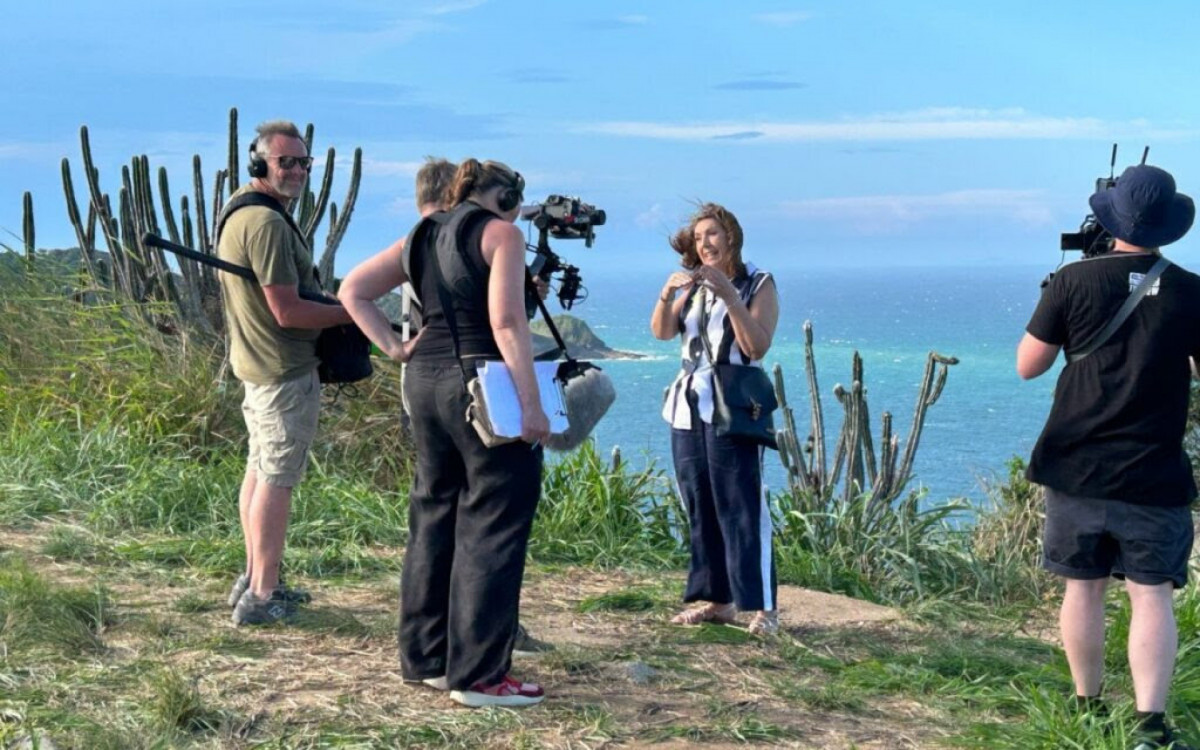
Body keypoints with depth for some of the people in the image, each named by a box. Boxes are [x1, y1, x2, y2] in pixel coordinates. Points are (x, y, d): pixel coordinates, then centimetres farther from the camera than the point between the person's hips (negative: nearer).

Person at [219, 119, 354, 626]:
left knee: (259, 469, 17)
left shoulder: (236, 210, 11)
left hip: (254, 362, 11)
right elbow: (287, 312, -24)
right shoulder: (267, 223, -22)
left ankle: (253, 578, 28)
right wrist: (351, 313, -12)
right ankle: (261, 596, 0)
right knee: (277, 479, -5)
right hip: (285, 371, -11)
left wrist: (332, 303, 17)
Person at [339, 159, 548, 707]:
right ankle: (478, 675, 0)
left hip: (425, 379, 8)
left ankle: (426, 658, 23)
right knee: (491, 526, -2)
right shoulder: (501, 233, -5)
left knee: (434, 514, 15)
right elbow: (507, 322, -15)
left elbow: (353, 289, 17)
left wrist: (393, 347, 10)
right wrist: (531, 403, -17)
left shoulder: (422, 236, 16)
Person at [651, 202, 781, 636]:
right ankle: (716, 600, 12)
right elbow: (661, 332, 2)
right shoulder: (693, 285, 16)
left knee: (741, 509, -11)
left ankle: (762, 606, -10)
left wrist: (730, 296, -22)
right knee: (700, 509, 6)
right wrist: (667, 293, -16)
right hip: (689, 409, 6)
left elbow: (758, 346, -13)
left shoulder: (758, 284, -1)